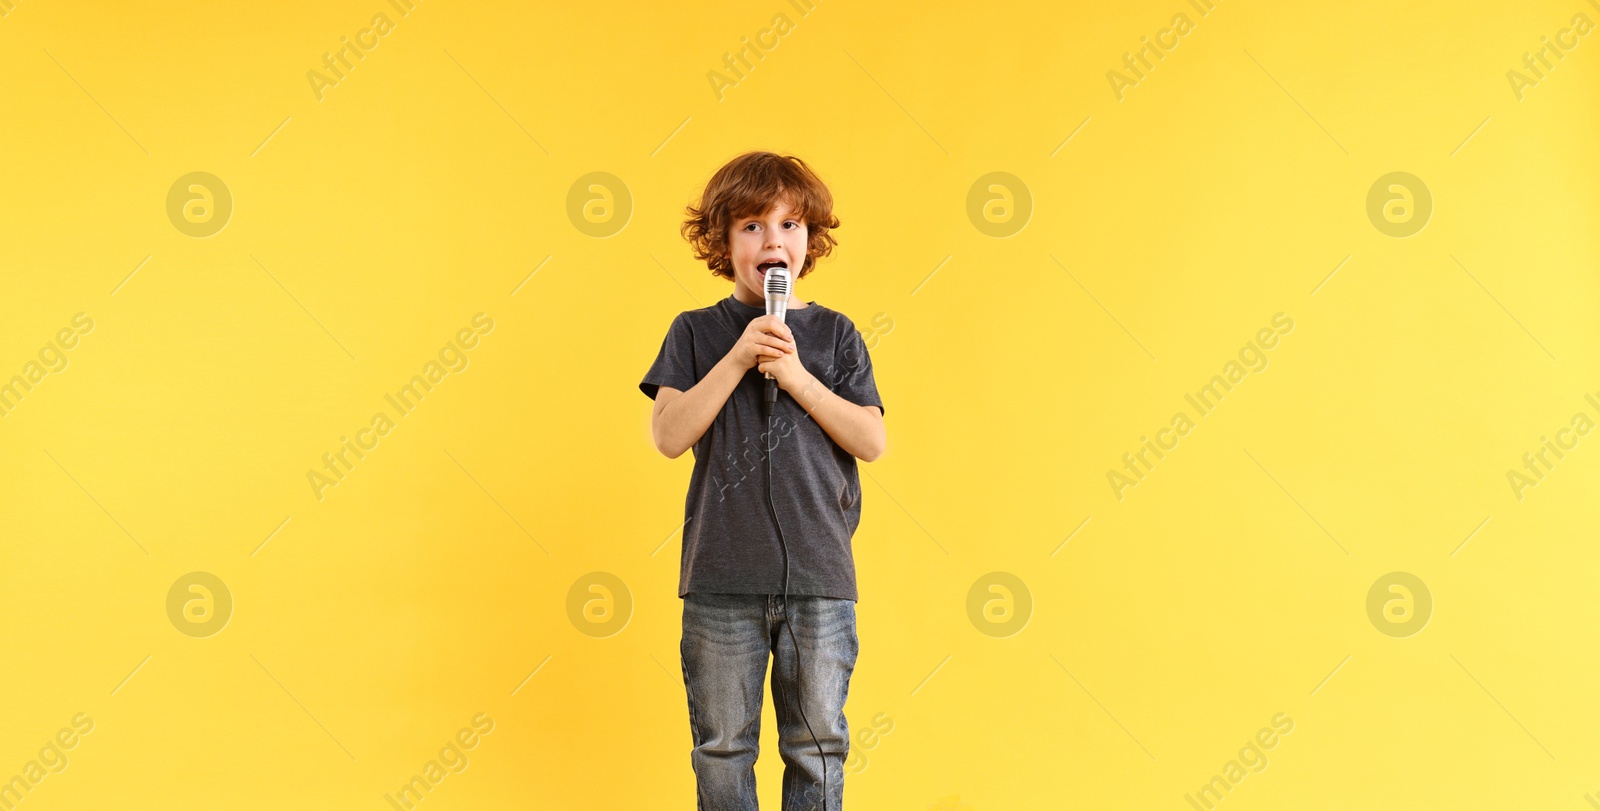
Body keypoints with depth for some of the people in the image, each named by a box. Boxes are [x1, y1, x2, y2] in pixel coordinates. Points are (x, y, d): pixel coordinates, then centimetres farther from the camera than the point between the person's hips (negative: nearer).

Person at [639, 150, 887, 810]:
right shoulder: (697, 332, 5)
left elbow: (872, 442, -3)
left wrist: (796, 375, -12)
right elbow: (669, 436, -7)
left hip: (819, 575, 1)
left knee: (817, 744, 9)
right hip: (721, 579, 0)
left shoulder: (835, 334, 6)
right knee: (722, 746, 9)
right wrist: (737, 359, -14)